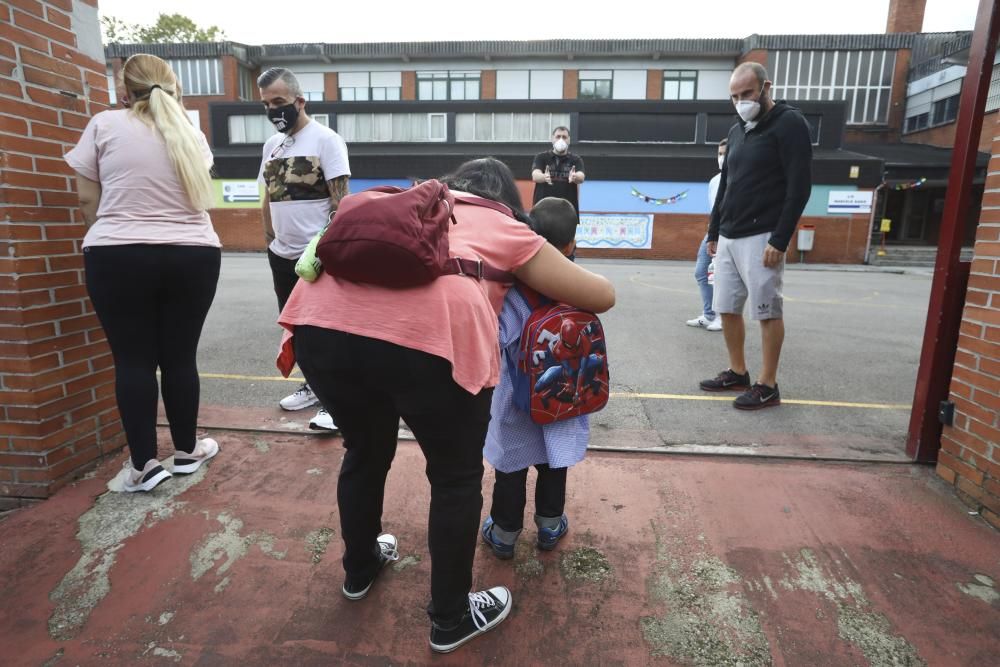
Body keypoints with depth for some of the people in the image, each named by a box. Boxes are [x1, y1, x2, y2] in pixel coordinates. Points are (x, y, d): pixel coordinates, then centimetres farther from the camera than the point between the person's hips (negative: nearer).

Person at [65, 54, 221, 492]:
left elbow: (88, 200, 3)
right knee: (180, 356, 9)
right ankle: (187, 451, 21)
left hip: (119, 258, -2)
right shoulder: (191, 133, 11)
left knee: (133, 359, 4)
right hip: (193, 256, 2)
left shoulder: (105, 124, 2)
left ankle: (143, 464, 8)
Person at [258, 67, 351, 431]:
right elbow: (269, 198, 20)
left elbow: (340, 199, -13)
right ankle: (315, 384, 30)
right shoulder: (271, 144, 14)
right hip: (282, 255, 8)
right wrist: (270, 240, 16)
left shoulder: (325, 139, -8)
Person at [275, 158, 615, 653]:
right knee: (456, 477, 19)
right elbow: (602, 296, 28)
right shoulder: (507, 230, 24)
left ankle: (359, 569, 52)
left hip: (323, 320, 6)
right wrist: (559, 284, 48)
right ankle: (451, 618, 36)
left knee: (365, 452, 29)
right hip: (429, 333, -5)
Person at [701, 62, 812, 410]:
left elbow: (800, 186, -12)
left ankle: (768, 386, 5)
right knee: (727, 309, 9)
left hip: (761, 238, -7)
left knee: (768, 311, -3)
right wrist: (713, 232, 17)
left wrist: (780, 239, -18)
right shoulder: (737, 130, 17)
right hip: (728, 238, 8)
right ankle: (737, 373, 22)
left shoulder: (789, 124, -4)